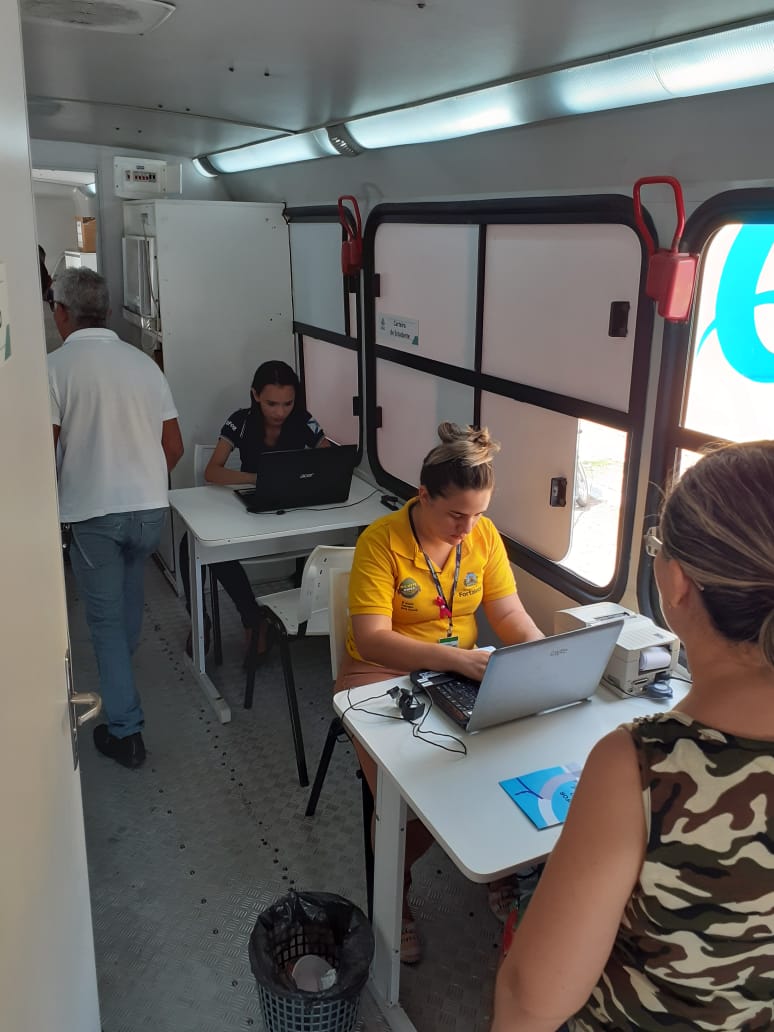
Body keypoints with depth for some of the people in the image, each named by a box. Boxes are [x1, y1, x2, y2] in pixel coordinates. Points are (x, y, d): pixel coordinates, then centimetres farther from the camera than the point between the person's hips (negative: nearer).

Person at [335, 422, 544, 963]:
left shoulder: (484, 534, -2)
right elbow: (371, 639, -25)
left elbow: (510, 614, -1)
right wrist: (455, 658, -36)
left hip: (462, 672, 4)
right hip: (383, 676, -4)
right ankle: (393, 892, 8)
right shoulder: (381, 540, -18)